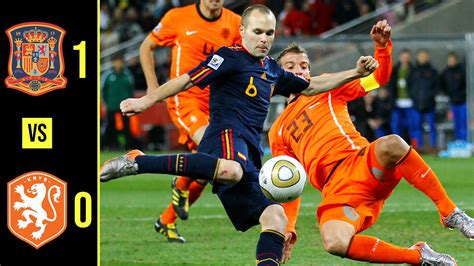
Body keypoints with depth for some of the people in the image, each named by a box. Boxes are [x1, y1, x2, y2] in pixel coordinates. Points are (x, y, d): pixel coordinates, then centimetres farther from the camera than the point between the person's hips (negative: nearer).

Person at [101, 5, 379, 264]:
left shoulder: (272, 70, 27)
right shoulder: (231, 57, 3)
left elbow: (311, 86, 40)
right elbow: (187, 81, -4)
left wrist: (355, 73, 34)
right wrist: (146, 101, -15)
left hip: (249, 154, 9)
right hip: (227, 135, -9)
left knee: (275, 217, -4)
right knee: (230, 171, -43)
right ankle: (136, 162, -38)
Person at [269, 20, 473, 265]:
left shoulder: (326, 87, 23)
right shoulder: (278, 132, 26)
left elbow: (378, 77, 14)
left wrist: (382, 45, -5)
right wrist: (288, 227, 11)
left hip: (362, 163, -1)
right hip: (336, 191, 1)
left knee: (391, 144, -39)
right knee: (334, 243, -35)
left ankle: (450, 213, -25)